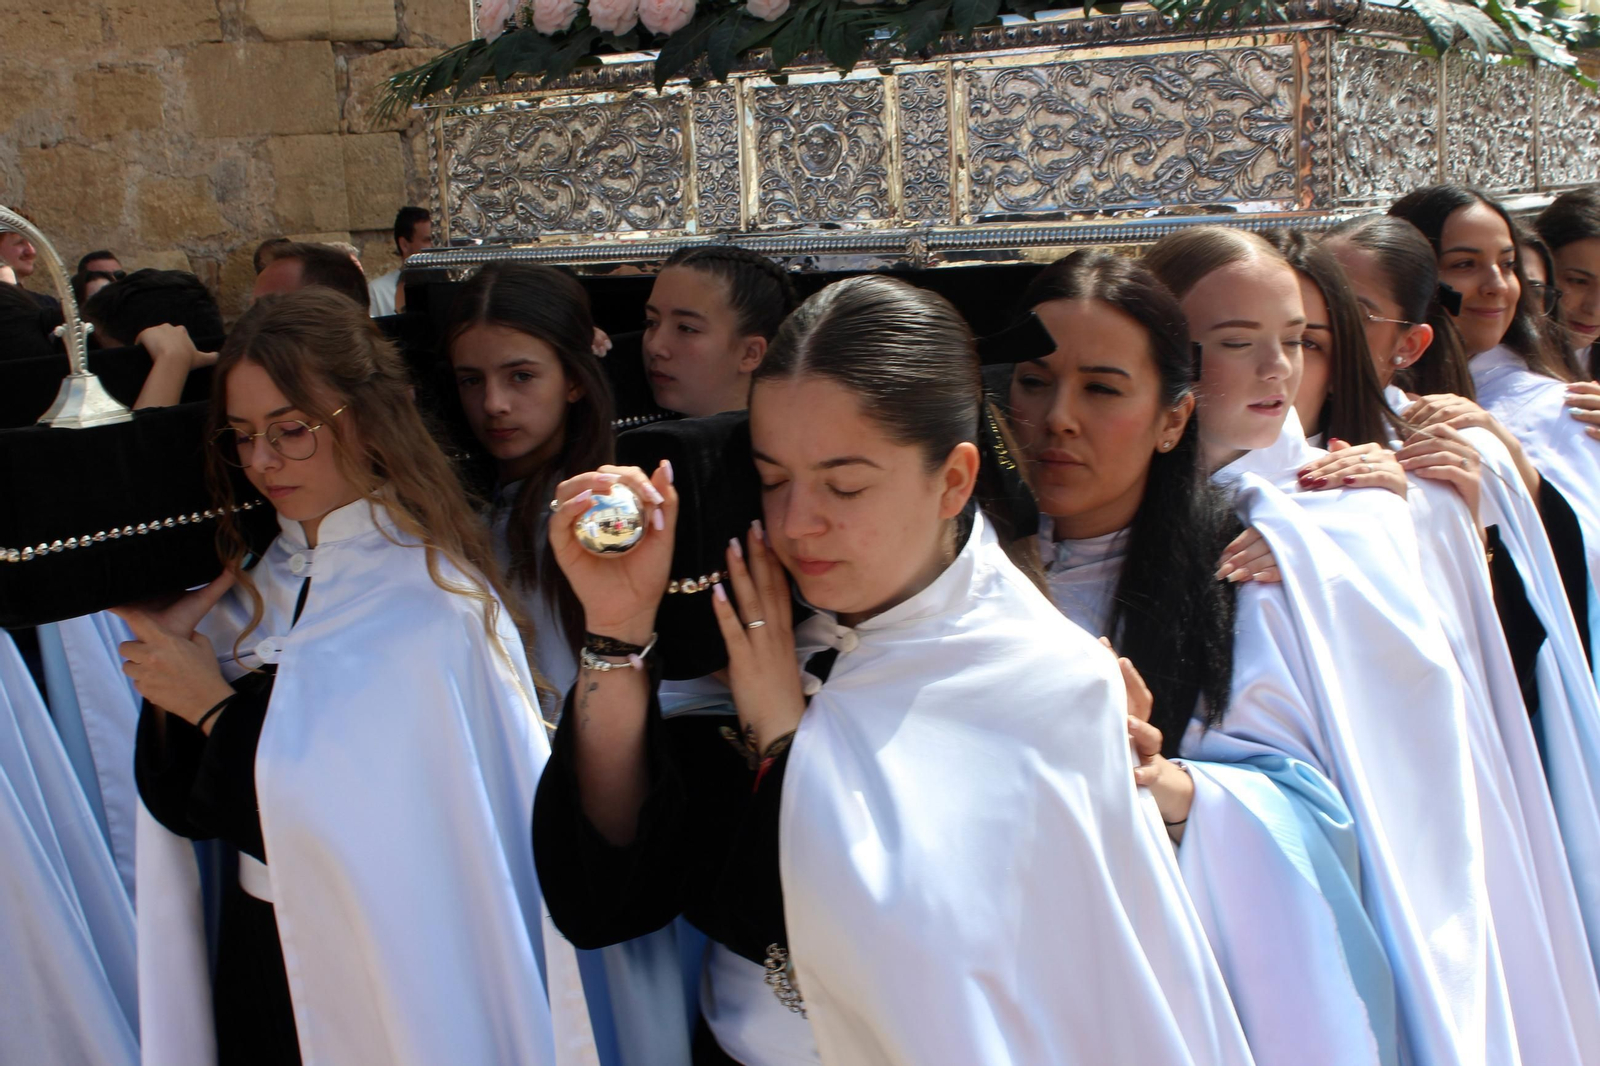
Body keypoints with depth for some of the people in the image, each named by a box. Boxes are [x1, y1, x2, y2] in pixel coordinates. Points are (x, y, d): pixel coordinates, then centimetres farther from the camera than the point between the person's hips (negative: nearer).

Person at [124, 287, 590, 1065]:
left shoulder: (431, 599, -18)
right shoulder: (252, 585, 1)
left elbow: (375, 833, -22)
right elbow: (180, 804, 0)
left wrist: (216, 708, -15)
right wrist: (172, 652, -14)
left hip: (386, 984, -5)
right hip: (259, 956, 6)